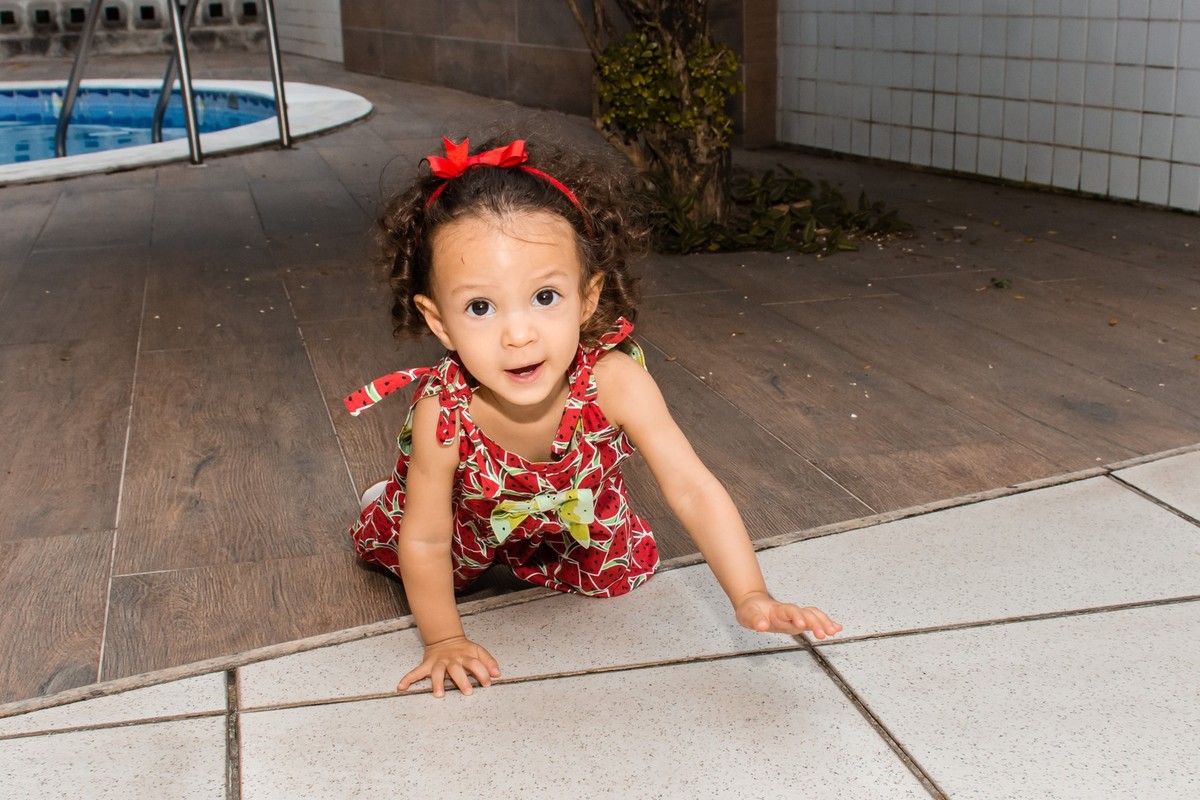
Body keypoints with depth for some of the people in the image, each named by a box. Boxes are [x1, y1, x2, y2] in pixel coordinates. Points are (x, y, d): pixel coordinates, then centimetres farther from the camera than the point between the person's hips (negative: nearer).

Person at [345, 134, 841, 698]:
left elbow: (692, 490, -39)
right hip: (472, 516, -1)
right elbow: (425, 541, -27)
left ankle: (529, 559, 33)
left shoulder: (614, 382, -41)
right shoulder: (443, 415, -42)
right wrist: (443, 640, -18)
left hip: (575, 517, 1)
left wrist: (751, 599, -48)